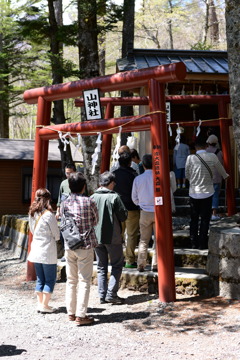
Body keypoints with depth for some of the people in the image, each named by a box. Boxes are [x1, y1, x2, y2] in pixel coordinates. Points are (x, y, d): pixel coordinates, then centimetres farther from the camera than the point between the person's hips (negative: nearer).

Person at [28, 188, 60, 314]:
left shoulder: (32, 214, 4)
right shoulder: (48, 215, -15)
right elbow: (57, 235, -8)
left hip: (36, 250, 6)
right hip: (48, 252, -6)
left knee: (40, 279, 14)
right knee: (50, 279, 4)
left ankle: (40, 303, 15)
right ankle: (45, 305, 3)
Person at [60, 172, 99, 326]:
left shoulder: (64, 203, 1)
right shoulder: (89, 202, -9)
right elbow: (96, 221, 4)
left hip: (69, 245, 4)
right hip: (86, 245, -4)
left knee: (71, 280, 13)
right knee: (84, 280, 0)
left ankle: (71, 312, 19)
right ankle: (81, 315, -2)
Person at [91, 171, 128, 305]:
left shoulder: (93, 197, 1)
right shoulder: (114, 197, -12)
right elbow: (123, 216, -10)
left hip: (96, 237, 4)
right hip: (113, 237, -4)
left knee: (101, 267, 13)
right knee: (117, 265, 6)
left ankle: (102, 295, 11)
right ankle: (111, 293, -4)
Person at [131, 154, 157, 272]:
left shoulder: (138, 179, -2)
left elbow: (134, 198, 5)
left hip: (145, 212, 2)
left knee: (143, 240, 10)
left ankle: (141, 265, 8)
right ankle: (155, 264, 6)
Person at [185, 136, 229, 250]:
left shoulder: (190, 158, -9)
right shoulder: (212, 157, -7)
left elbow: (187, 175, 4)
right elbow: (221, 169, 13)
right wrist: (226, 176, 36)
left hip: (194, 193, 1)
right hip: (207, 192, -1)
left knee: (194, 219, 12)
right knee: (205, 219, 7)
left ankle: (194, 243, 15)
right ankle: (202, 244, 8)